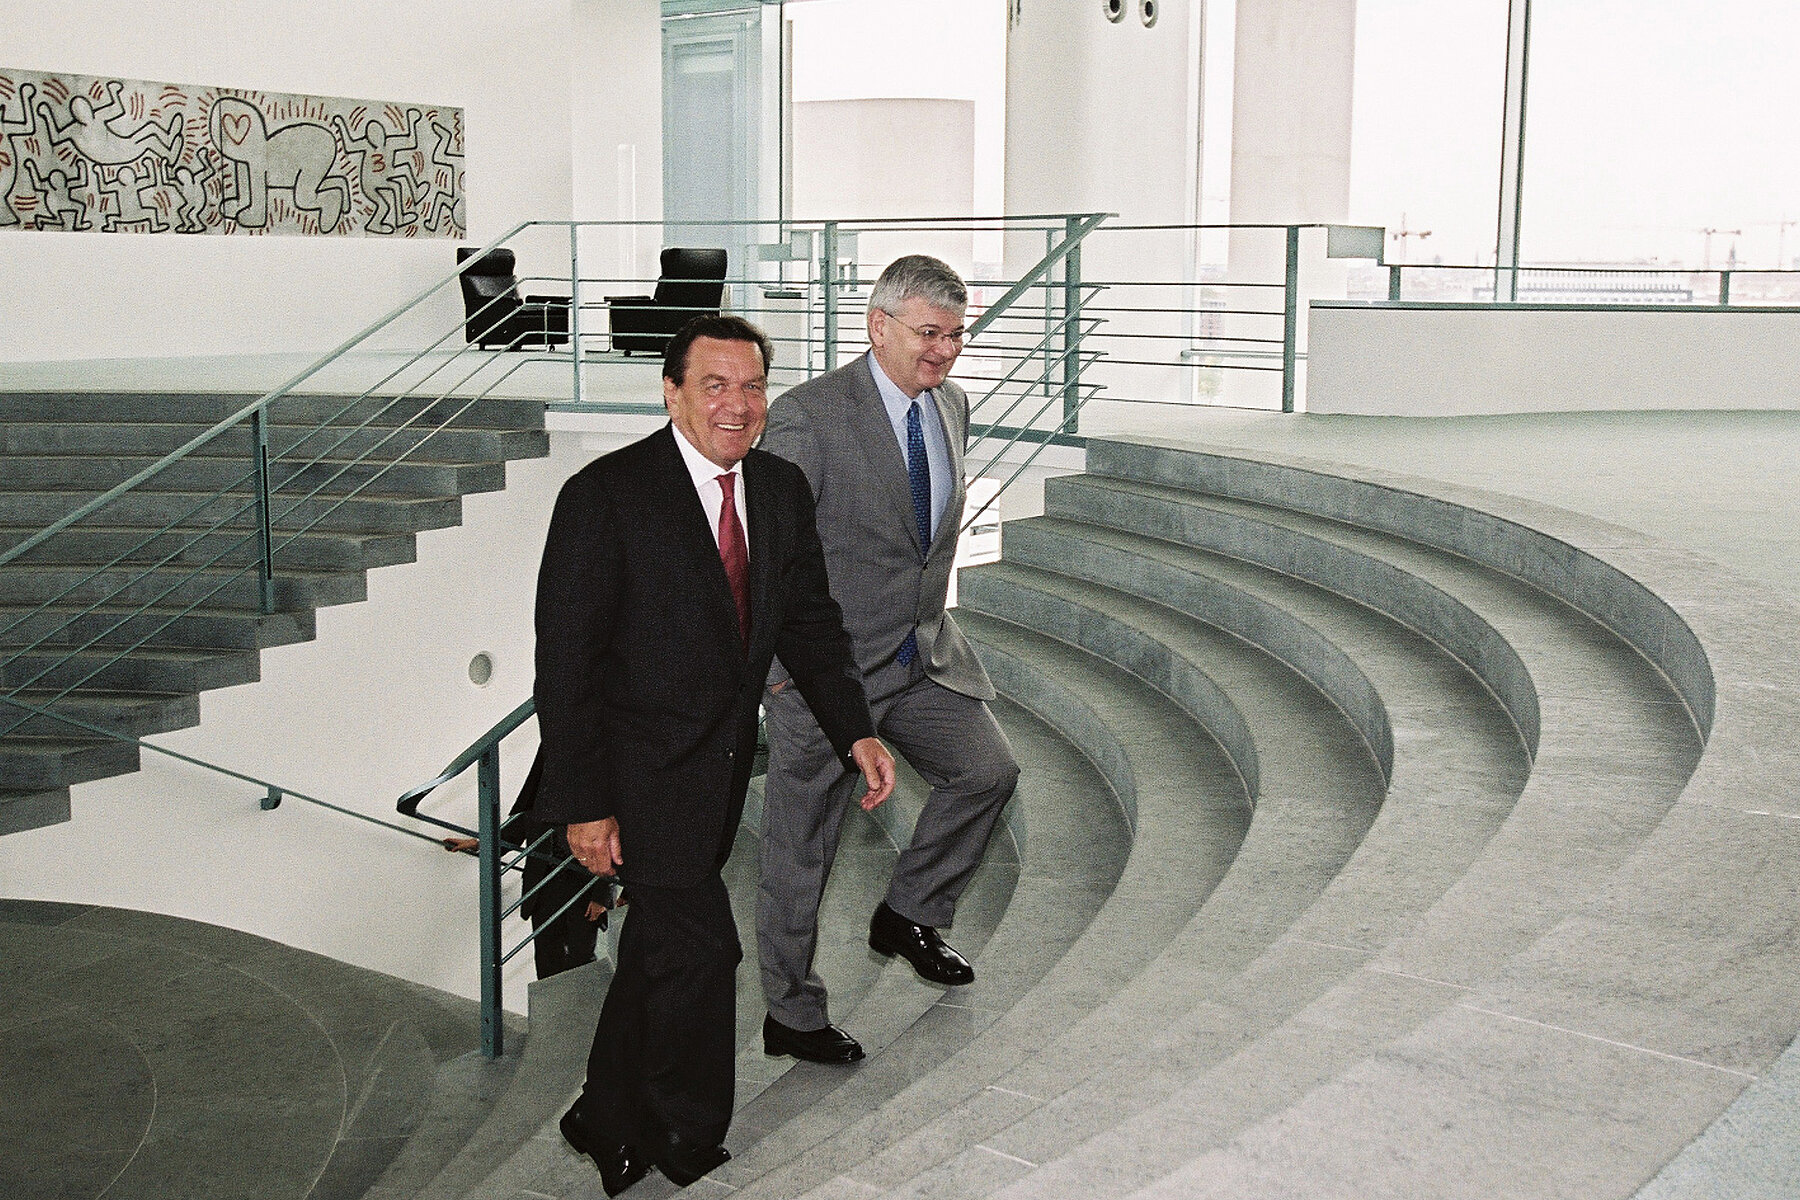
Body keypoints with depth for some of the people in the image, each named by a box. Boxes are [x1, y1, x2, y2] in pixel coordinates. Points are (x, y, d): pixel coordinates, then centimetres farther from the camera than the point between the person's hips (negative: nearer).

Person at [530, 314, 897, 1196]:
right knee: (699, 945, -9)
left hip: (723, 762, 7)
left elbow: (810, 620, 9)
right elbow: (566, 658, -16)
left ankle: (606, 1125, 37)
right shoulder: (606, 495, -17)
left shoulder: (782, 490, 3)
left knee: (658, 950, 18)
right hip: (640, 767, -7)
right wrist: (584, 804, -18)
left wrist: (856, 730, -4)